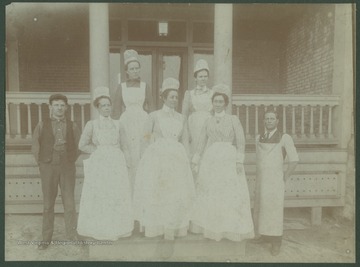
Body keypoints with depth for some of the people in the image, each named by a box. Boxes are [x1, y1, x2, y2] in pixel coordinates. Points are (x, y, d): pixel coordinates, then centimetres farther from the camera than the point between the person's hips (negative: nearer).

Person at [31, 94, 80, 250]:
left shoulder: (72, 126, 8)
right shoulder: (42, 125, 7)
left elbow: (78, 146, 13)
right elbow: (35, 146, 10)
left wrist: (71, 161, 6)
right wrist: (41, 164, 4)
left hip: (67, 167, 0)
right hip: (48, 167, 0)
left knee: (69, 203, 1)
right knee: (48, 203, 5)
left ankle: (72, 236, 11)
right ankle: (46, 238, 16)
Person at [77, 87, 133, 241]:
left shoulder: (118, 125, 6)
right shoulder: (91, 125, 2)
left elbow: (124, 148, 6)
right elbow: (82, 145, 3)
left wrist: (126, 166, 0)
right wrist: (98, 150, -2)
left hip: (116, 165, 2)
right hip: (99, 166, -1)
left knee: (118, 197, 5)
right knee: (98, 197, 2)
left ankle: (116, 229, 21)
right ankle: (99, 229, 18)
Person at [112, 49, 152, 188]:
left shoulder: (145, 87, 7)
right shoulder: (121, 88, 6)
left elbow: (151, 109, 7)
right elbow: (116, 112, 7)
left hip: (142, 122, 0)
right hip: (126, 123, 0)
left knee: (142, 157, -3)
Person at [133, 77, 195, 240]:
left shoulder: (181, 119, 14)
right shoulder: (154, 116, 4)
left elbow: (185, 141, 13)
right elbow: (146, 139, 3)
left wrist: (184, 160, 4)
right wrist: (150, 158, -5)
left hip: (177, 159, 3)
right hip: (157, 158, -3)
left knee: (177, 194, 0)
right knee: (155, 192, -3)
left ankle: (173, 228, 12)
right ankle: (155, 227, 10)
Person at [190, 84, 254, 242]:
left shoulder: (233, 119, 5)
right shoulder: (208, 122, 13)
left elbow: (241, 141, -2)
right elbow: (202, 143, 14)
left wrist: (239, 161, -12)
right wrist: (194, 162, 9)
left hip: (229, 160, -2)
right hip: (210, 161, 3)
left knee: (230, 195, -2)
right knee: (210, 194, 4)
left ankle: (232, 229, 10)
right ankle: (211, 228, 16)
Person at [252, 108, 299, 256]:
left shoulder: (284, 138, -7)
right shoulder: (259, 138, 9)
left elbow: (294, 160, -7)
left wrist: (285, 177, -5)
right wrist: (259, 177, 11)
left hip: (275, 179, -5)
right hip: (261, 178, 5)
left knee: (275, 209, -2)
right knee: (260, 208, 11)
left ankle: (276, 242, 9)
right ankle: (265, 236, 28)